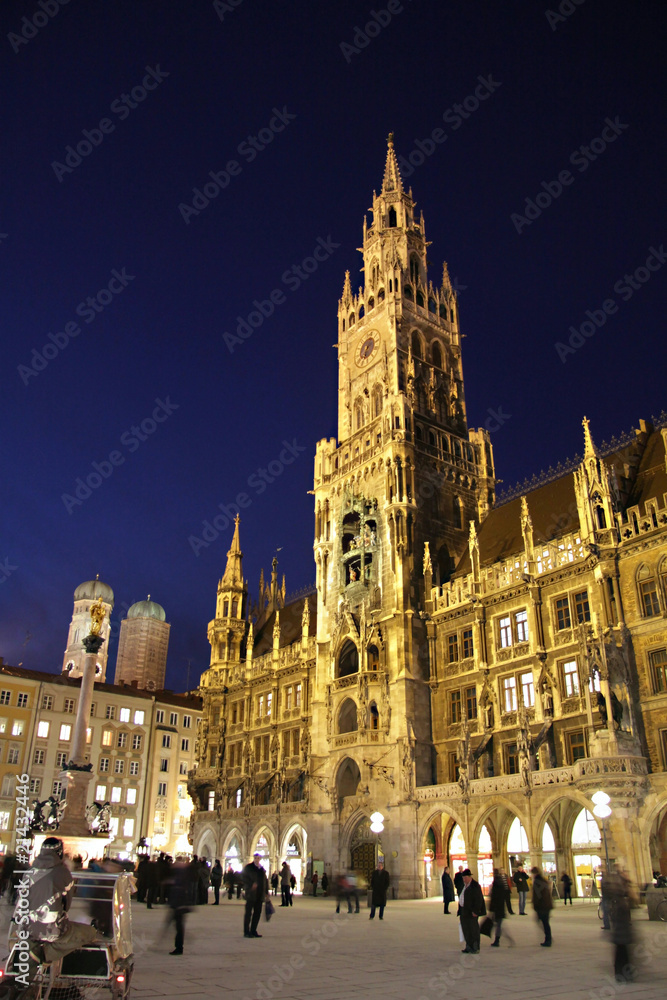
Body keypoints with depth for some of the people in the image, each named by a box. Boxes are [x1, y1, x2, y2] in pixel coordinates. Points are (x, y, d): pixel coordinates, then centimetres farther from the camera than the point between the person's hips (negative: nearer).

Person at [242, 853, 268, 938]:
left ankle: (253, 931, 16)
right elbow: (244, 879, -7)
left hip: (259, 895, 5)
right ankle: (246, 932, 7)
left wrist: (266, 892, 12)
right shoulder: (248, 867, -2)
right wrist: (251, 885, -21)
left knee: (257, 913, 7)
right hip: (251, 894, -5)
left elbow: (265, 880, 18)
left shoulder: (262, 868, 14)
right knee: (248, 913, 0)